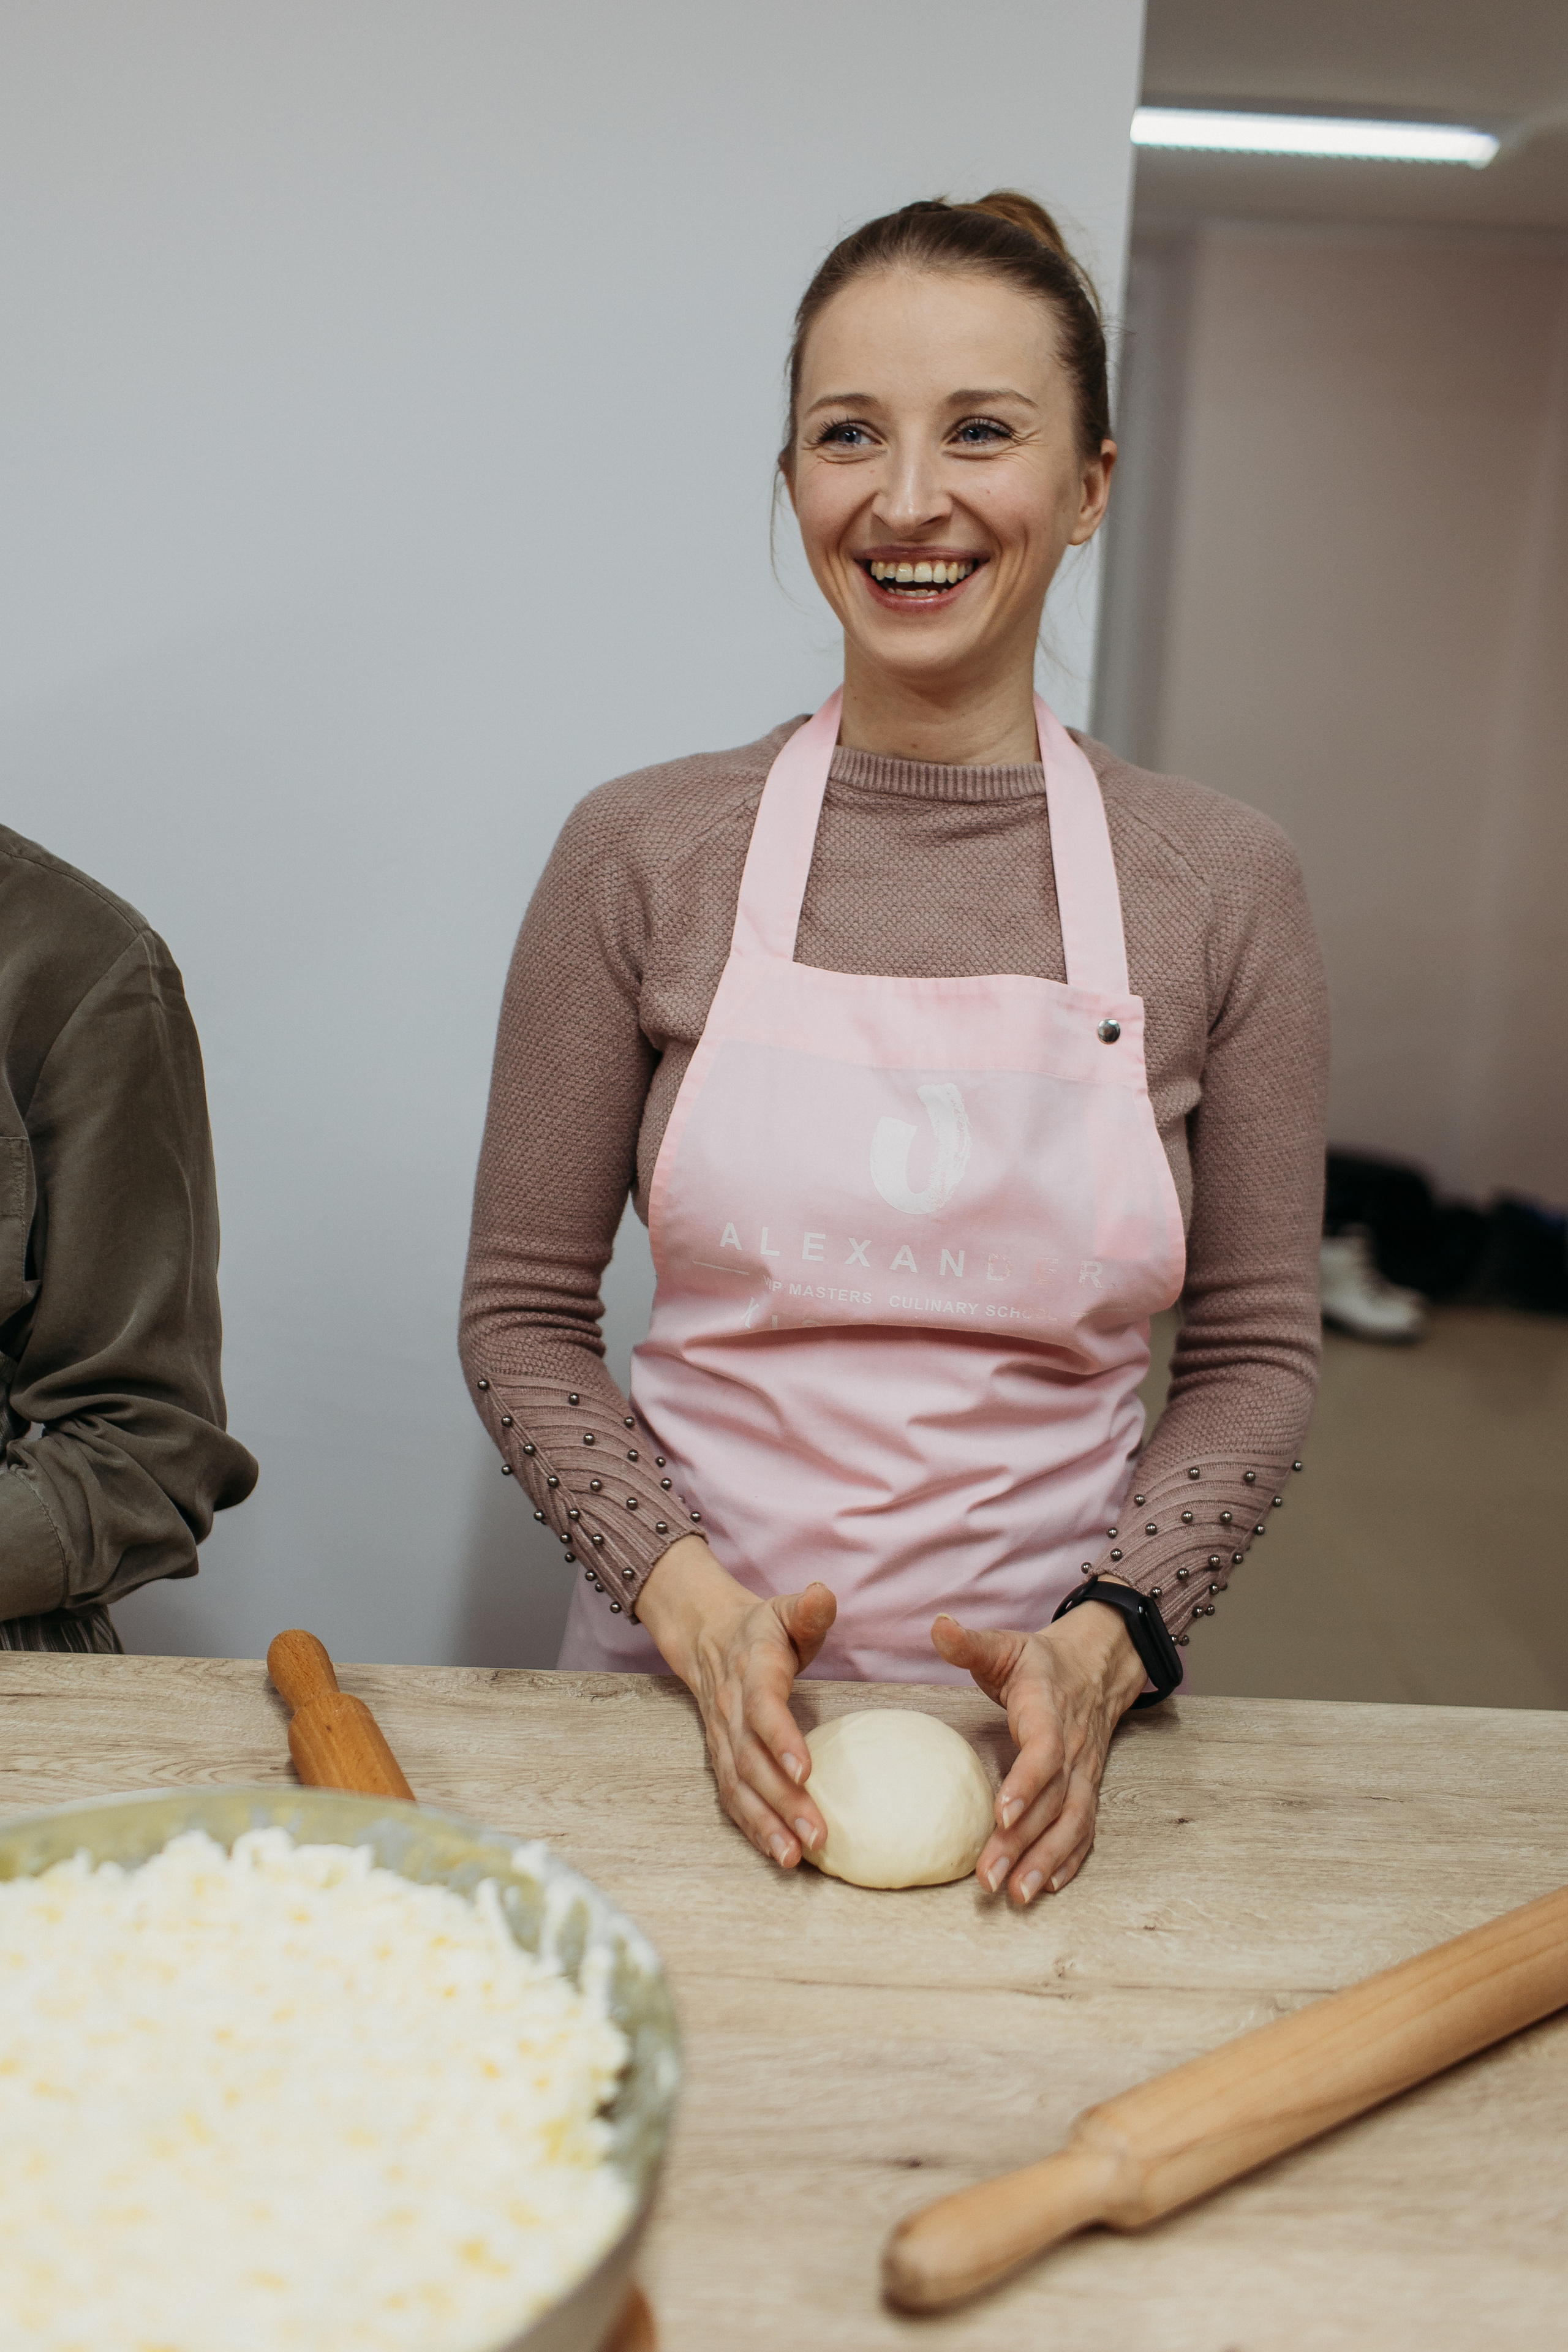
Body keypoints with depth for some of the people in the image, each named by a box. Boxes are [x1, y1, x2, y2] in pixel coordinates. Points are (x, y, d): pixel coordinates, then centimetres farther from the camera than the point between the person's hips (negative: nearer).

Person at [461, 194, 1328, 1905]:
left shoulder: (1222, 885, -5)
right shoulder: (642, 855, -6)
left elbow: (1255, 1352, 0)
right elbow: (522, 1314, -2)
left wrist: (1105, 1644, -14)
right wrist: (693, 1601, -15)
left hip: (1042, 1723, 1)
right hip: (682, 1698, 0)